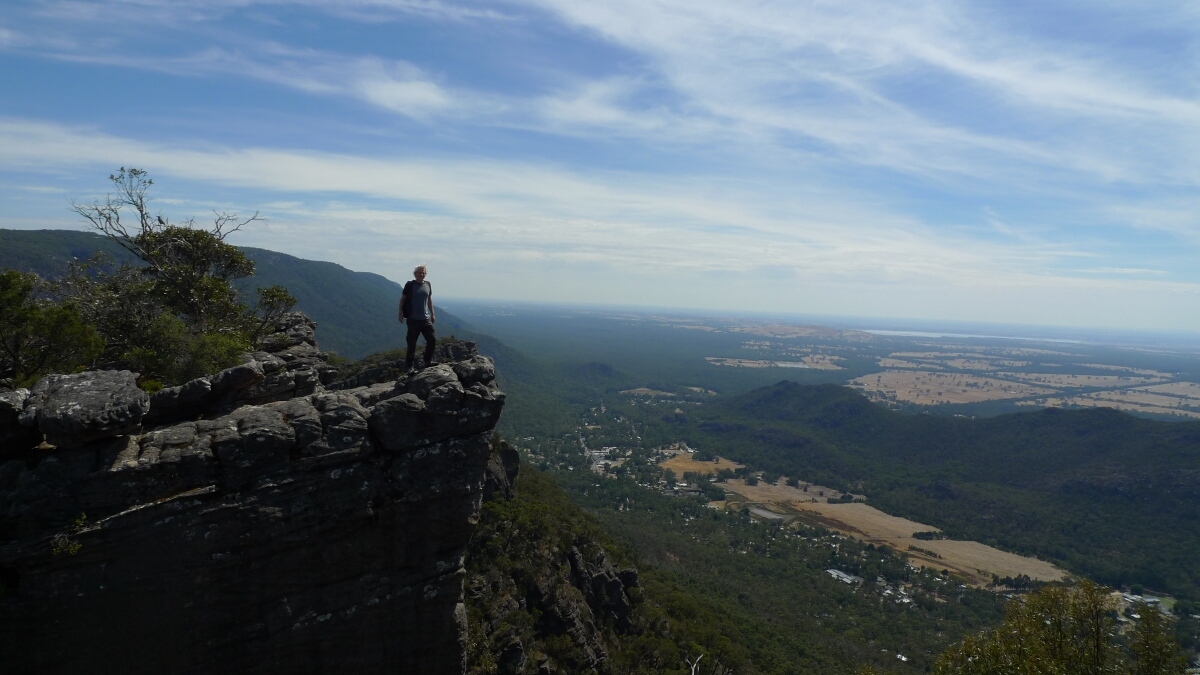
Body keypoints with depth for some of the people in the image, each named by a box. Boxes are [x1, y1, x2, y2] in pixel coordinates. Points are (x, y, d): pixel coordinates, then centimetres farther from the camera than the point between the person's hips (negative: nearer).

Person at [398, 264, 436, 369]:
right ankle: (409, 365, 13)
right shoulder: (410, 285, -5)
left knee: (433, 339, -1)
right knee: (412, 343, 2)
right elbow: (402, 299, -1)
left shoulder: (428, 285, 9)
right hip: (413, 319, -4)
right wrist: (400, 313, -6)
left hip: (426, 318, 5)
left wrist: (432, 314, 18)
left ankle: (428, 361, 13)